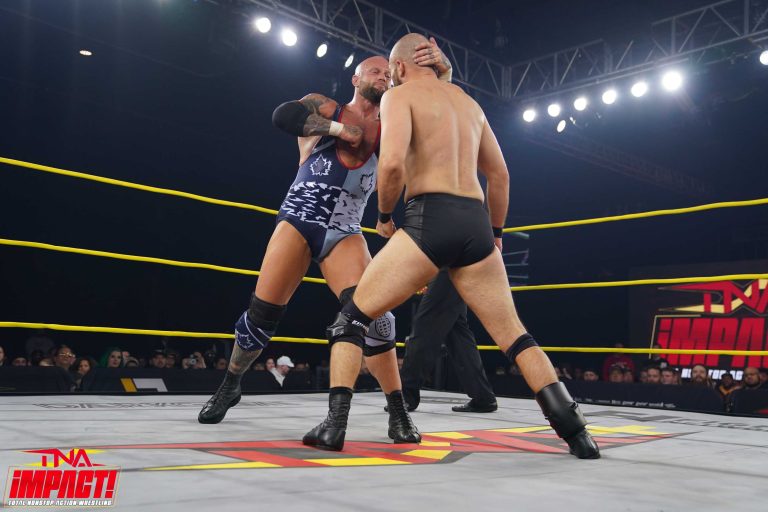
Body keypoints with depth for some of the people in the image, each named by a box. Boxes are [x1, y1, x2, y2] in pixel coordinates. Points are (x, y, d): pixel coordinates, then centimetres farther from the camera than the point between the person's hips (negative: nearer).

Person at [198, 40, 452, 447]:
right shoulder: (325, 108, 5)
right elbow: (283, 115, -14)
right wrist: (338, 128, -13)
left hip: (345, 232, 2)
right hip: (299, 219, -1)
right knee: (261, 314, -2)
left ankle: (398, 412, -12)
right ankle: (230, 385, 24)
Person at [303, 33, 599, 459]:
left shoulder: (399, 95, 5)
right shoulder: (469, 102, 25)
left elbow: (392, 163, -14)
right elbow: (500, 174, 26)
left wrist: (384, 215, 3)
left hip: (429, 220, -5)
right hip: (475, 223, 6)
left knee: (350, 319, 8)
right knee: (514, 335, 13)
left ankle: (334, 426, -2)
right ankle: (577, 432, 8)